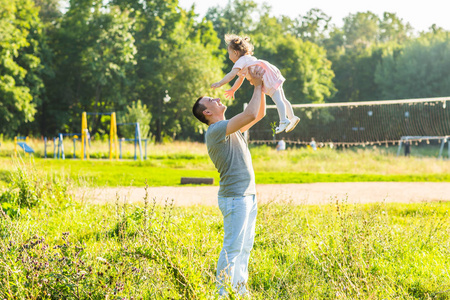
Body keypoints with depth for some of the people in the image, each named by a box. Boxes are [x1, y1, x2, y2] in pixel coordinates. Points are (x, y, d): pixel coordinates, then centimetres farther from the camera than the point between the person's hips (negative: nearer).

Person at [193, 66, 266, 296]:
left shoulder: (230, 128, 17)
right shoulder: (215, 130, -14)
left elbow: (259, 114, 22)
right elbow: (250, 114, -23)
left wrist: (260, 87, 9)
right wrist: (257, 87, -11)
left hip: (248, 195, 10)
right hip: (234, 197, -10)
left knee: (245, 247, 12)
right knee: (232, 248, -9)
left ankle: (240, 290, 17)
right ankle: (223, 293, -6)